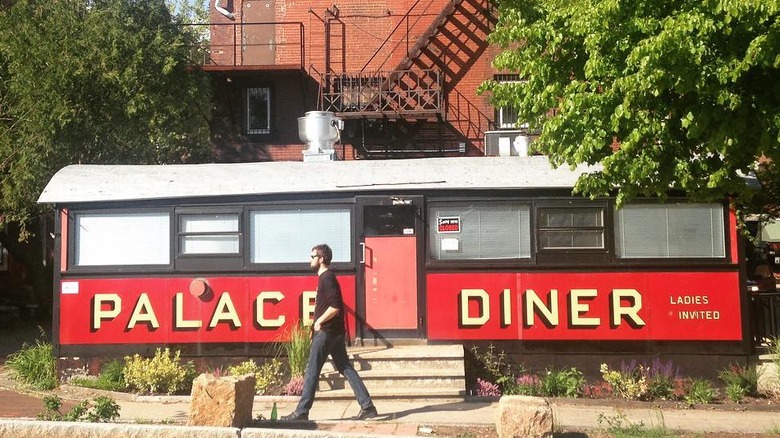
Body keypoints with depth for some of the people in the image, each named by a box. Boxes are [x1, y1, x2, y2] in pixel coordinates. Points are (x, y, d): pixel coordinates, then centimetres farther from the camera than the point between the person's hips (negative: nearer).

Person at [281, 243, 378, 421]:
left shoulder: (327, 278, -14)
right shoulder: (327, 277, 16)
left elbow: (335, 306, -23)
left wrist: (318, 322, -14)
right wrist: (319, 323, 14)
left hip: (326, 332, -10)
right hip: (335, 332, 10)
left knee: (312, 371, -2)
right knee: (346, 369, 8)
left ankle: (302, 412, 5)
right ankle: (367, 406, 7)